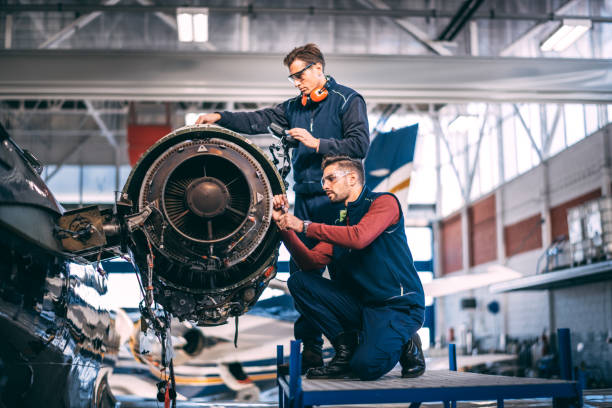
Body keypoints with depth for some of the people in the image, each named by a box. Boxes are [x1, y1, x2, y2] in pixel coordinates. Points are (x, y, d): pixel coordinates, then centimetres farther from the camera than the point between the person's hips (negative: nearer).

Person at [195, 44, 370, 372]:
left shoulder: (348, 101, -2)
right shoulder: (294, 107, 17)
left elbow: (359, 145, -12)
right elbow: (259, 121, 10)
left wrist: (316, 143, -18)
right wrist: (221, 118, -1)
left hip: (337, 201, -6)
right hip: (305, 201, 7)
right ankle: (310, 349, 16)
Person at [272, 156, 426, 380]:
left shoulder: (384, 202, -5)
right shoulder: (340, 221, 18)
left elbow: (358, 238, -24)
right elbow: (311, 261, 7)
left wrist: (304, 225, -19)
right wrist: (284, 225, -2)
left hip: (399, 305, -7)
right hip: (360, 305, 7)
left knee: (365, 366, -29)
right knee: (298, 281, -8)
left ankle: (404, 344, 5)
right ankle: (346, 348, -5)